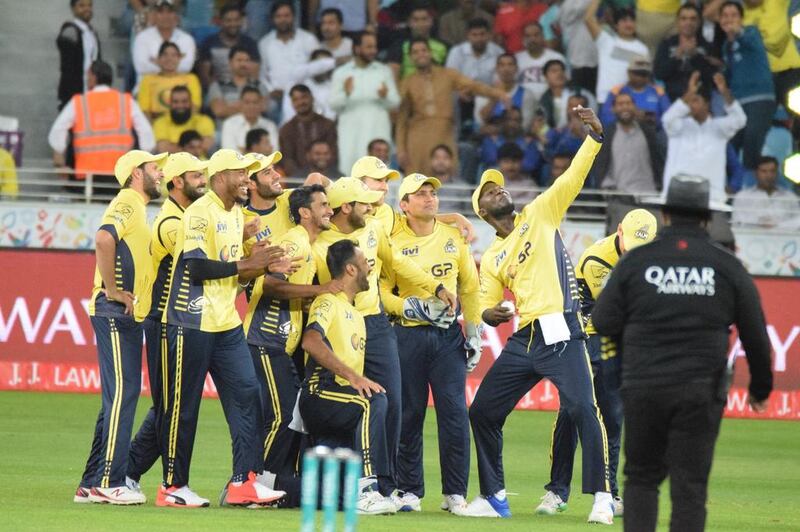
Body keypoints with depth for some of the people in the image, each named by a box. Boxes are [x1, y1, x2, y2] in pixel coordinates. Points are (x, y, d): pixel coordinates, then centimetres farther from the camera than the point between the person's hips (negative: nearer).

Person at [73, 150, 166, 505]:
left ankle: (92, 484, 13)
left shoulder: (136, 208, 22)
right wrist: (112, 291, -22)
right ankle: (109, 482, -13)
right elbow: (104, 238, -27)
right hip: (115, 313, -10)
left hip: (128, 316, 10)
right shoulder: (127, 204, -9)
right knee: (121, 394, -12)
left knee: (121, 396, 10)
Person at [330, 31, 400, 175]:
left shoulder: (384, 71, 12)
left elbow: (395, 102, 9)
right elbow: (333, 104, 2)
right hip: (350, 133, -1)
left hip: (378, 130, 1)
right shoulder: (341, 73, 8)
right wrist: (345, 94, -17)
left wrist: (385, 96, -13)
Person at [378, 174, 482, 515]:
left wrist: (474, 333, 9)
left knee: (454, 411, -5)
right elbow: (382, 292, -7)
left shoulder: (453, 237, 7)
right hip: (408, 334, -2)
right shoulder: (394, 242, -3)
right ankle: (409, 491, 12)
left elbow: (469, 287, 13)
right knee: (409, 414, 2)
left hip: (448, 334, 2)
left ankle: (455, 493, 1)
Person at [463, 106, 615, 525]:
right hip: (523, 341, 6)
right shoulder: (491, 259, 18)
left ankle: (601, 496, -15)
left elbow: (573, 178, -2)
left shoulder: (540, 214, 9)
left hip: (561, 334, -6)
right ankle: (494, 497, 18)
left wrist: (594, 137, -16)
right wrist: (490, 314, -9)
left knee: (582, 409, -20)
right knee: (483, 411, 7)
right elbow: (485, 308, 16)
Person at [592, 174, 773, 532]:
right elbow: (755, 335, 7)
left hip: (642, 386, 1)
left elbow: (603, 323, -1)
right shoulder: (728, 267, 1)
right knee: (689, 486, 1)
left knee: (641, 477, 13)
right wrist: (761, 386, 21)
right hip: (700, 391, -1)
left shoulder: (636, 261, 0)